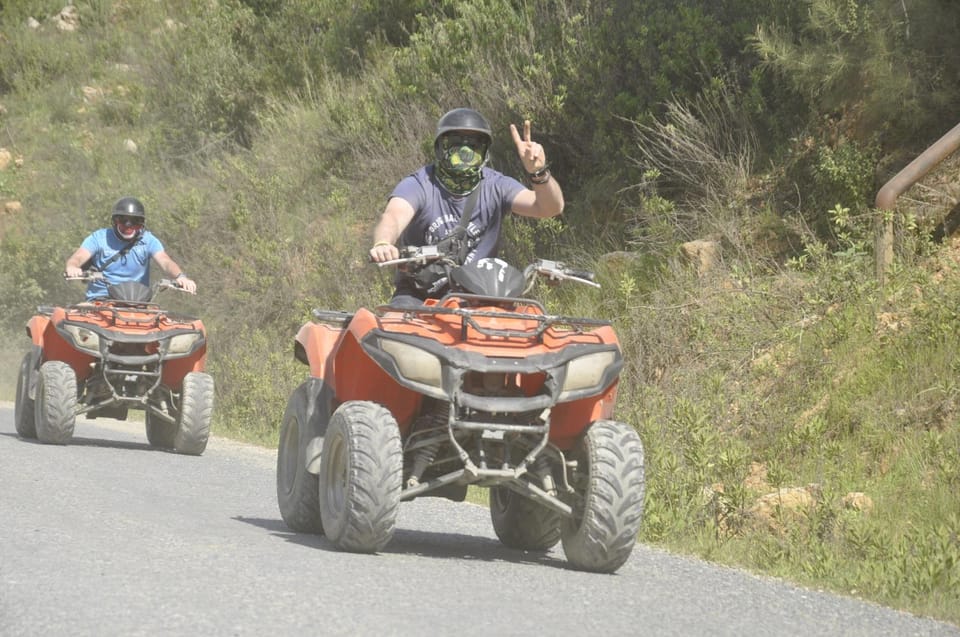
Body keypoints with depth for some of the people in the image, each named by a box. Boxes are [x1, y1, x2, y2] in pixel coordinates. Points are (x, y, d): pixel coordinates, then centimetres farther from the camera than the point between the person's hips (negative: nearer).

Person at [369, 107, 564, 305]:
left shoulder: (496, 185, -3)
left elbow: (551, 208, -14)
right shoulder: (418, 185, -9)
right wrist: (382, 244, -55)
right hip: (418, 295, -2)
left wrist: (538, 172, -36)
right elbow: (393, 216, -30)